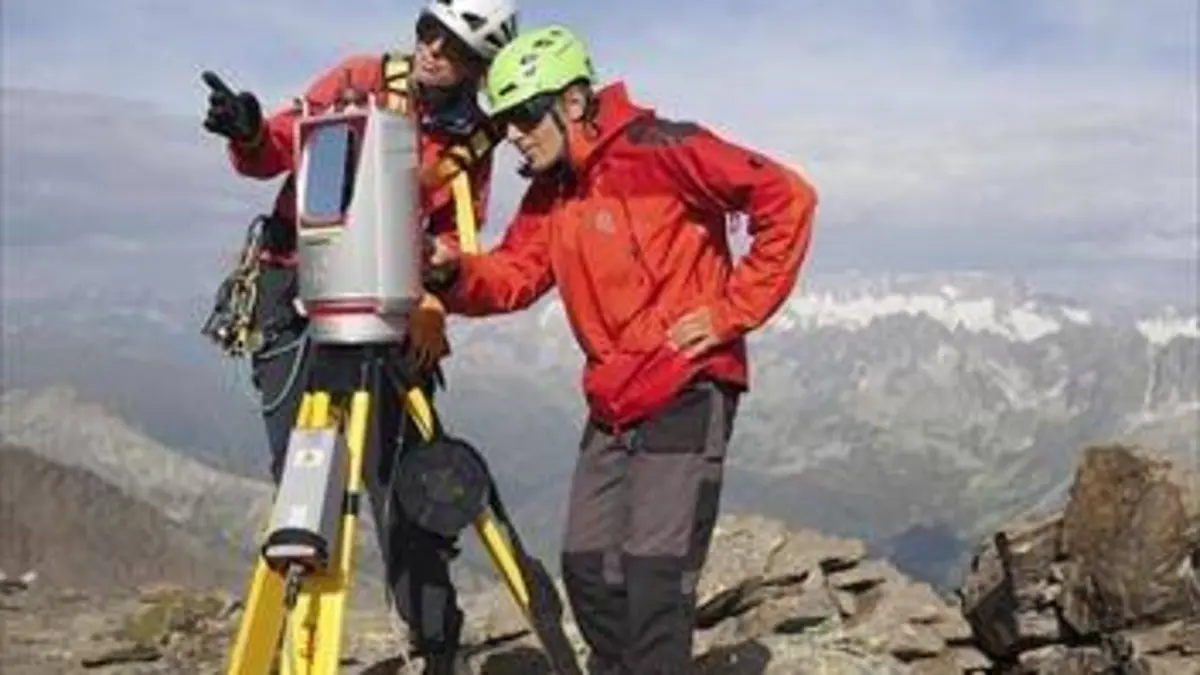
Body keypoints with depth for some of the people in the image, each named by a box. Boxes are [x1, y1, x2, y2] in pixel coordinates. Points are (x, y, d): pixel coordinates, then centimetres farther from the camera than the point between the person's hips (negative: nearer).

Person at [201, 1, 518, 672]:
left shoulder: (473, 138, 2)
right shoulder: (358, 80, -2)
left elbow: (454, 240, 1)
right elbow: (277, 152, 0)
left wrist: (431, 303, -17)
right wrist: (251, 136, -22)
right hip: (298, 288, 0)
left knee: (398, 476, -4)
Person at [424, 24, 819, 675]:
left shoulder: (657, 151, -15)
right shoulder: (548, 193, 10)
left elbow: (788, 198, -16)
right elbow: (512, 277, 4)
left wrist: (735, 310, -16)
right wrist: (454, 272, -17)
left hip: (686, 394, -8)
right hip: (611, 405, 8)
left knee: (653, 576, -9)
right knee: (587, 568, 11)